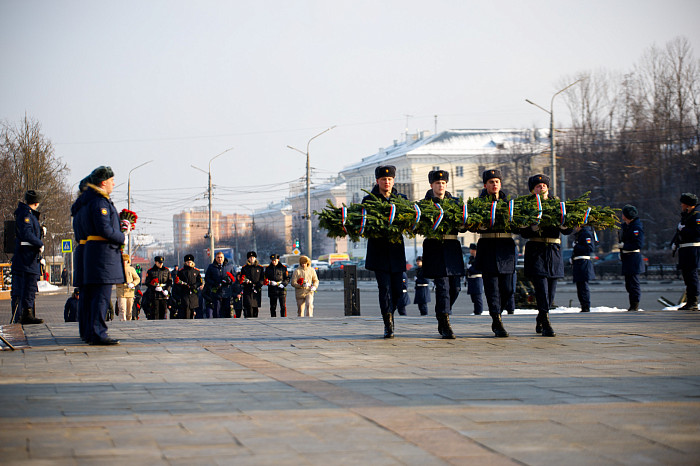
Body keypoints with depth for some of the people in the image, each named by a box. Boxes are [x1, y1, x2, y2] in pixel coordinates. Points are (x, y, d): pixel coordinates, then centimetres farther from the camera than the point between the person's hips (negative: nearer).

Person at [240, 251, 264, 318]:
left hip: (257, 290, 2)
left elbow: (262, 278, 6)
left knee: (255, 307, 5)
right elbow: (242, 279, 7)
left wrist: (258, 285, -11)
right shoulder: (244, 268, 9)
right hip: (247, 290, -2)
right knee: (249, 305, -15)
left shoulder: (260, 268, 12)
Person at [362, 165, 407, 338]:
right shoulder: (369, 200, 3)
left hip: (396, 249, 3)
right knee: (385, 287, -10)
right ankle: (388, 325, -8)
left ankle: (389, 315, 30)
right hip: (378, 250, -3)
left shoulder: (401, 199, 10)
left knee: (397, 289, 5)